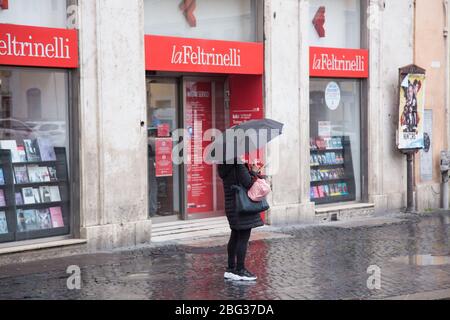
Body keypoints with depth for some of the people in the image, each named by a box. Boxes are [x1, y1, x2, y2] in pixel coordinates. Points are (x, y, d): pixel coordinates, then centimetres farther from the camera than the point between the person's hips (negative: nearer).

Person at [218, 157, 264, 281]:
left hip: (231, 205, 9)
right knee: (243, 237, -2)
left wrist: (253, 171, 7)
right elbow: (248, 183, -20)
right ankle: (240, 270, 3)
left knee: (235, 236, 15)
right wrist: (255, 172, -3)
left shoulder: (225, 166, 8)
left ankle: (231, 269, 21)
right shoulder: (239, 164, -19)